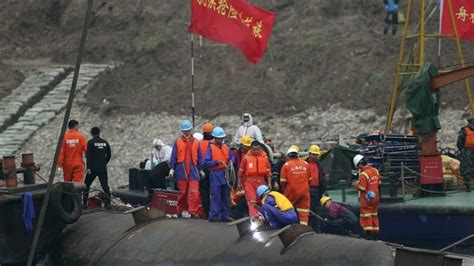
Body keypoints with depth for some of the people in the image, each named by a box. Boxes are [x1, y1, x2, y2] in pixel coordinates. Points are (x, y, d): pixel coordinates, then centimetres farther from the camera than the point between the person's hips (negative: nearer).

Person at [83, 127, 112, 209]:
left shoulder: (91, 142, -5)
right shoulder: (105, 142, 9)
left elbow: (89, 155, -13)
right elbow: (109, 155, 14)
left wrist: (88, 167, -14)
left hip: (93, 168, -3)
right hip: (103, 169, 3)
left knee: (86, 185, 10)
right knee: (105, 186, 1)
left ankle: (84, 203, 9)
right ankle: (108, 203, -9)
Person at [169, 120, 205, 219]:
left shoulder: (196, 143, 8)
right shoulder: (178, 142, 5)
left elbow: (199, 157, 12)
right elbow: (173, 156, 5)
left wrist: (201, 169, 10)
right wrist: (172, 168, -1)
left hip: (193, 170, 1)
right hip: (181, 170, -1)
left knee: (194, 192, -9)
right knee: (182, 192, 6)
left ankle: (192, 211, -8)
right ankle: (181, 210, 18)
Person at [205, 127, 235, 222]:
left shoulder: (226, 147, 12)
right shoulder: (211, 148, -3)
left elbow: (231, 156, 19)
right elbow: (207, 162, -7)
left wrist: (231, 161, -3)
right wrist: (216, 162, -19)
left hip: (225, 174, 6)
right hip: (215, 174, -6)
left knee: (226, 196, 9)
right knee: (216, 195, -8)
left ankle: (225, 215, 15)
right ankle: (213, 215, -6)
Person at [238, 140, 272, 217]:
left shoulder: (264, 157, 4)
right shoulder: (246, 157, -3)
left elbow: (268, 171, 8)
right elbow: (241, 171, 4)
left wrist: (269, 183, 6)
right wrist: (240, 183, 6)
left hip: (261, 181, 3)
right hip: (249, 181, -3)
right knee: (251, 200, -13)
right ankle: (253, 215, -21)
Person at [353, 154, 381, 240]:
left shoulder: (363, 174, -23)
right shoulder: (375, 171, 2)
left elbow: (362, 188, -24)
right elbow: (379, 182, 12)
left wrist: (356, 185, -6)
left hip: (367, 198, -8)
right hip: (375, 197, 8)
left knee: (366, 216, 0)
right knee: (374, 215, 16)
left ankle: (369, 234, -3)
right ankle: (375, 233, 21)